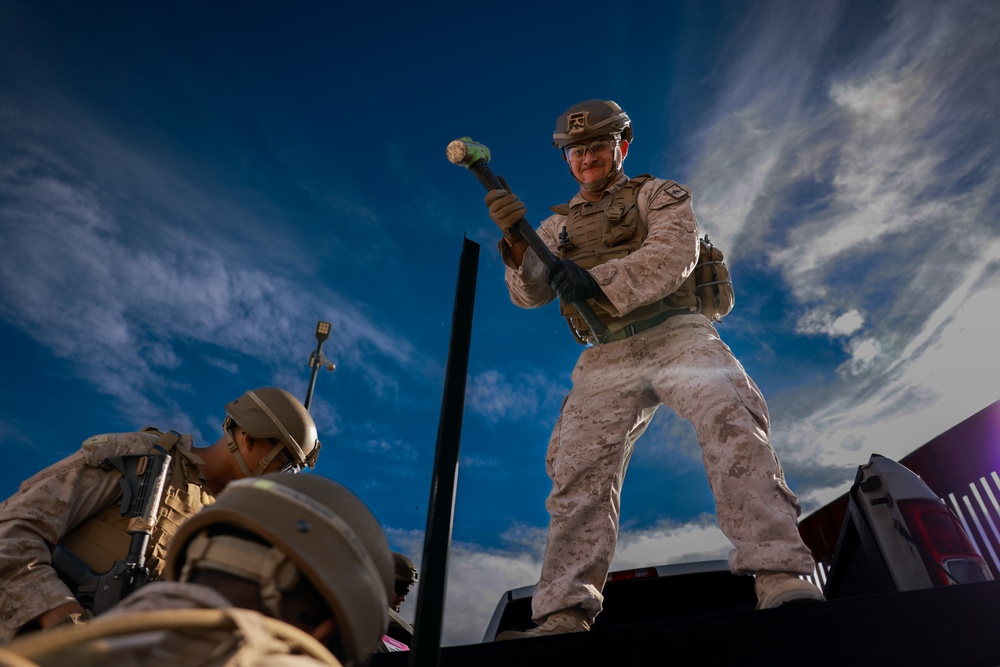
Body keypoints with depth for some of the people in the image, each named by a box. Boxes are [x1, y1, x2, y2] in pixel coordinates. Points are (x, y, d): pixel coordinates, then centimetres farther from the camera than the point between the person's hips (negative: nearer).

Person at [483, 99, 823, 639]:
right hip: (605, 359, 3)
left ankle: (781, 579, -31)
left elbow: (673, 255, -6)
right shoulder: (558, 225, 25)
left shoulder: (658, 195, 16)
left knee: (729, 419, -28)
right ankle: (564, 616, -11)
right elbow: (529, 294, 10)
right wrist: (516, 240, -12)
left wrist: (599, 279, -23)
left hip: (675, 335, -2)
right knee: (578, 472, -11)